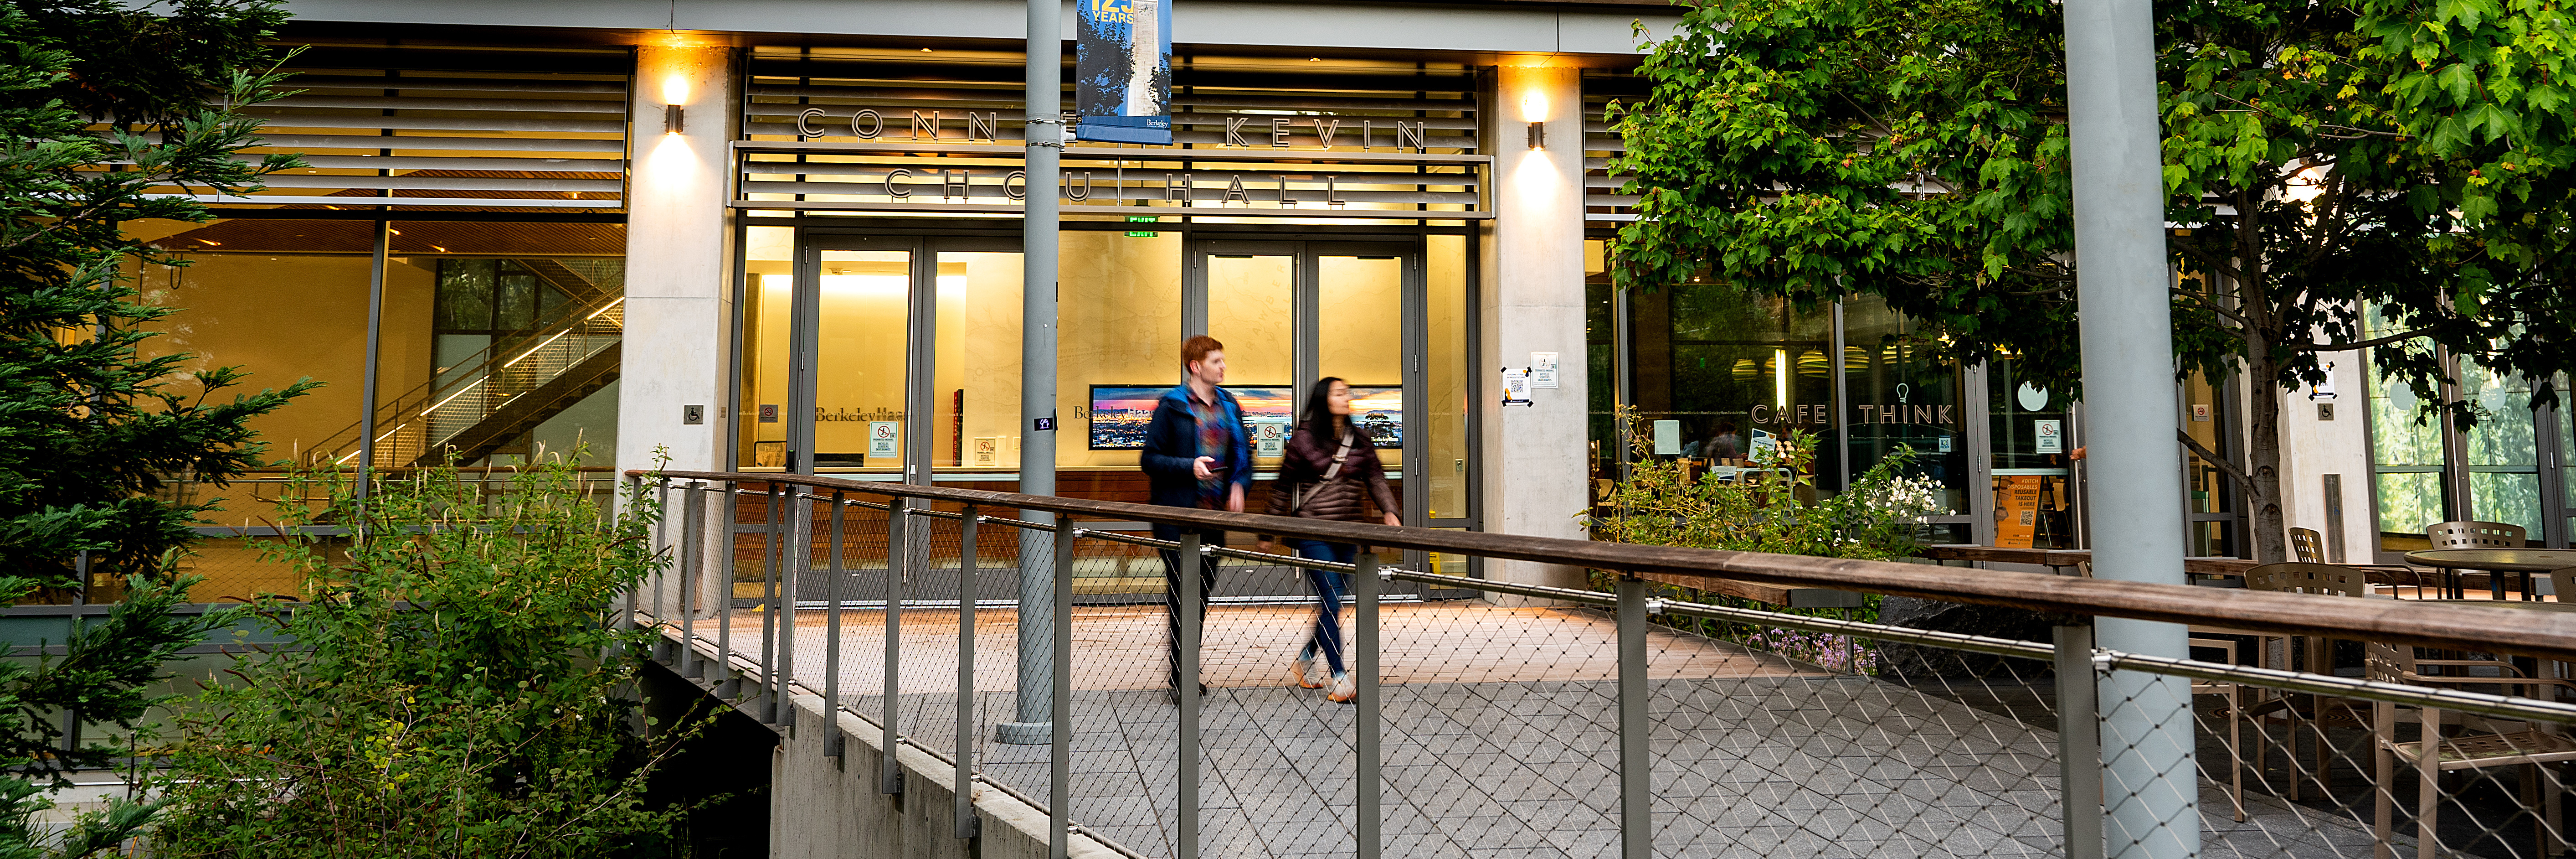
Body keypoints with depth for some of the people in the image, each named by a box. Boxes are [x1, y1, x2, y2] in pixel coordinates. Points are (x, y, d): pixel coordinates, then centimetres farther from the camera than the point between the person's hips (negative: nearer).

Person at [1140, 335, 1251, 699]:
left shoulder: (1228, 406, 12)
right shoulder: (1172, 407, -5)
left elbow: (1243, 455, 19)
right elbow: (1150, 459, -7)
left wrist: (1239, 484, 0)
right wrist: (1190, 466, -21)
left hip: (1215, 515, 6)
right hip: (1177, 515, -6)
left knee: (1203, 591, 10)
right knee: (1181, 594, -4)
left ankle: (1189, 671, 23)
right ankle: (1180, 679, 3)